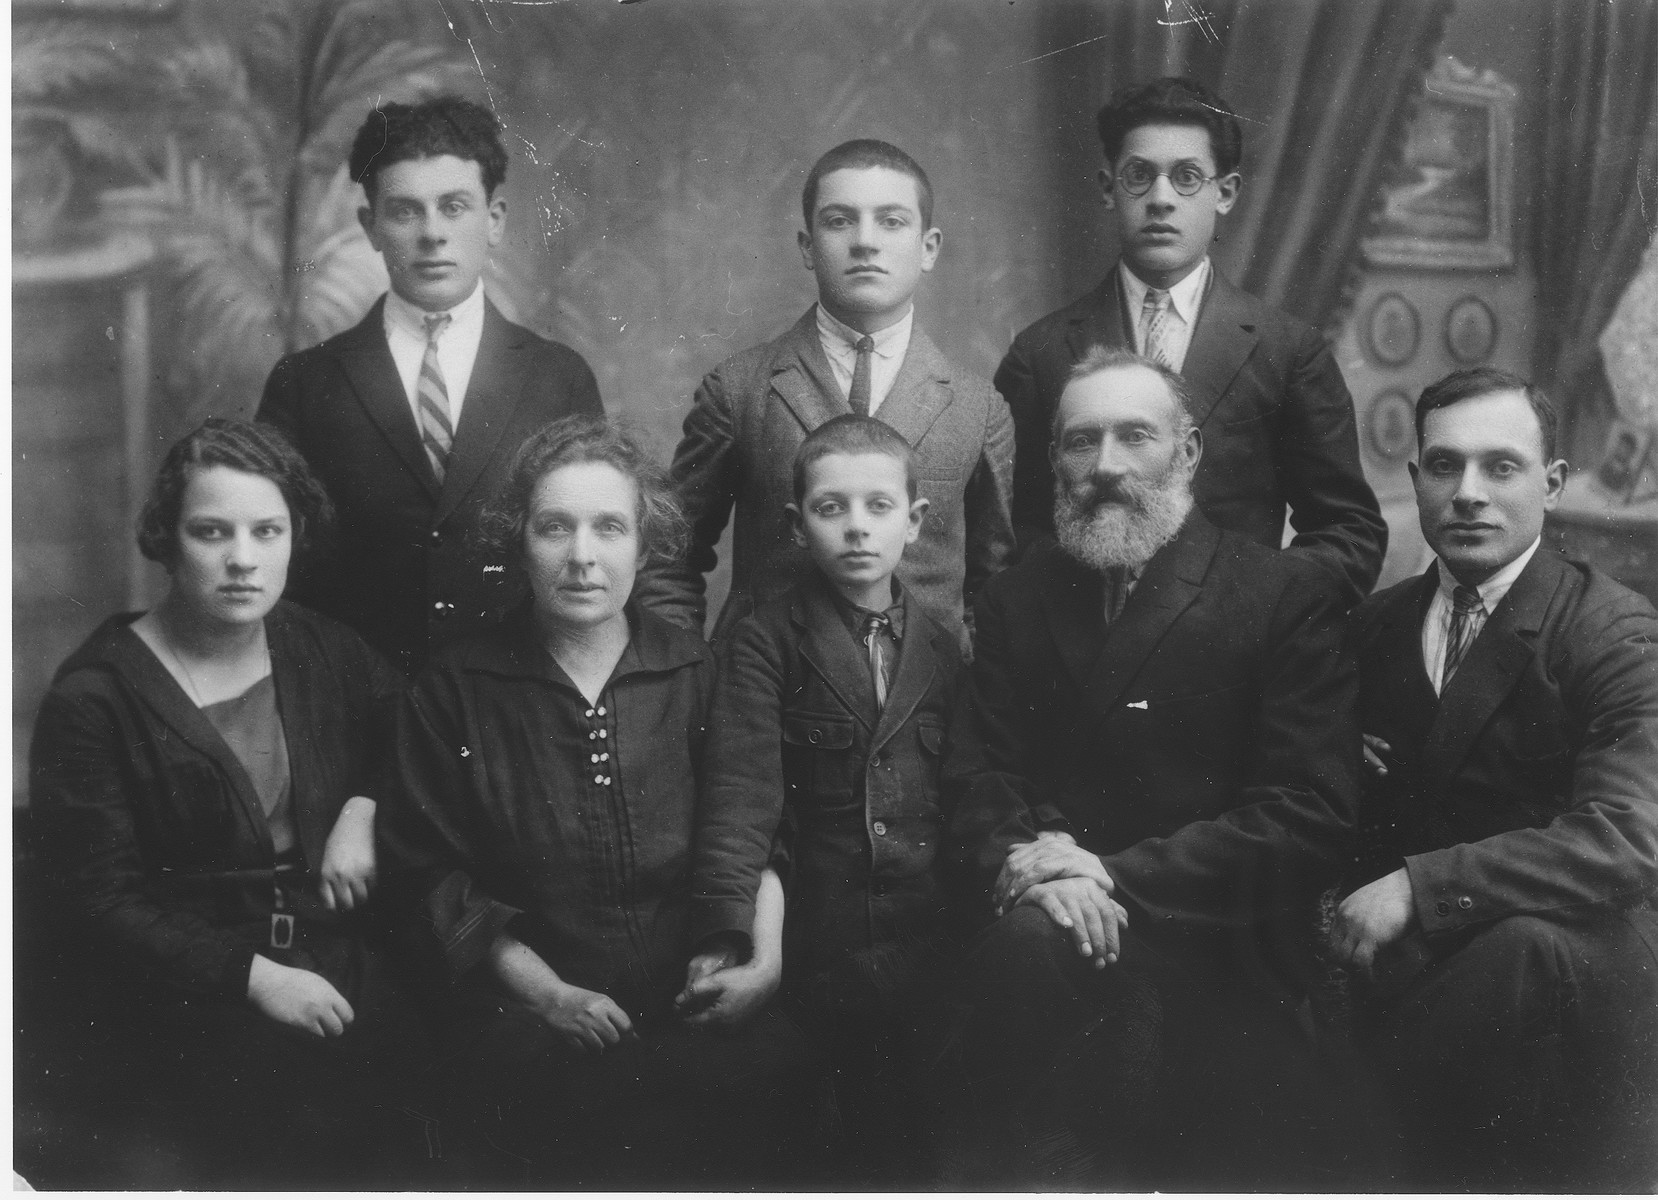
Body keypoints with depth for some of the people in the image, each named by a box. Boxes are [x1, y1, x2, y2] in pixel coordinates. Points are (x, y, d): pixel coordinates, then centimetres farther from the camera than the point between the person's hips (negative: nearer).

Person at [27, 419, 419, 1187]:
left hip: (338, 973, 5)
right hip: (183, 1001, -4)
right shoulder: (93, 697, -5)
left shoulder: (322, 653, 9)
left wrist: (364, 808, -1)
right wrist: (252, 976, -15)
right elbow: (103, 899, -7)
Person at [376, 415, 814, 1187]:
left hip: (691, 1000, 2)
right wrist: (543, 989, -10)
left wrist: (764, 956, -6)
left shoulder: (698, 674, 14)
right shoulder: (455, 692, 7)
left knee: (770, 1065, -30)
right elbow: (431, 875, 3)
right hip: (525, 1013, -2)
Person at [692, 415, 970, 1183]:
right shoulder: (765, 643, 0)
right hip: (821, 952, -2)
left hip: (934, 945, 3)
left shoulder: (943, 645, 11)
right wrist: (725, 937, -21)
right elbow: (741, 793, -10)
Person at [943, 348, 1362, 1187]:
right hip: (1047, 916, 3)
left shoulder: (1287, 598, 2)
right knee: (1026, 946, -32)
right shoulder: (1017, 599, 16)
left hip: (1213, 954, -3)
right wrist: (1020, 859, -15)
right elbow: (979, 779, 10)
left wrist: (1117, 875, -16)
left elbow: (1310, 814, -7)